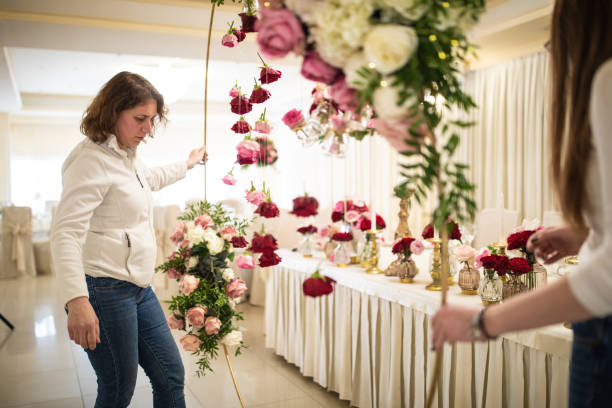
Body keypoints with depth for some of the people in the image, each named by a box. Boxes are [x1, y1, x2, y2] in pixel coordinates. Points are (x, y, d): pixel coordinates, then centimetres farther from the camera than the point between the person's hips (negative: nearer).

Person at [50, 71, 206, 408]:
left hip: (139, 288, 10)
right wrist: (77, 300, -36)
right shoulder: (92, 159, -16)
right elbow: (65, 232, -26)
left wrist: (187, 163, 52)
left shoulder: (127, 157, 15)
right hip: (105, 290, -10)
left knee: (170, 376, 12)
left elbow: (151, 180, 40)